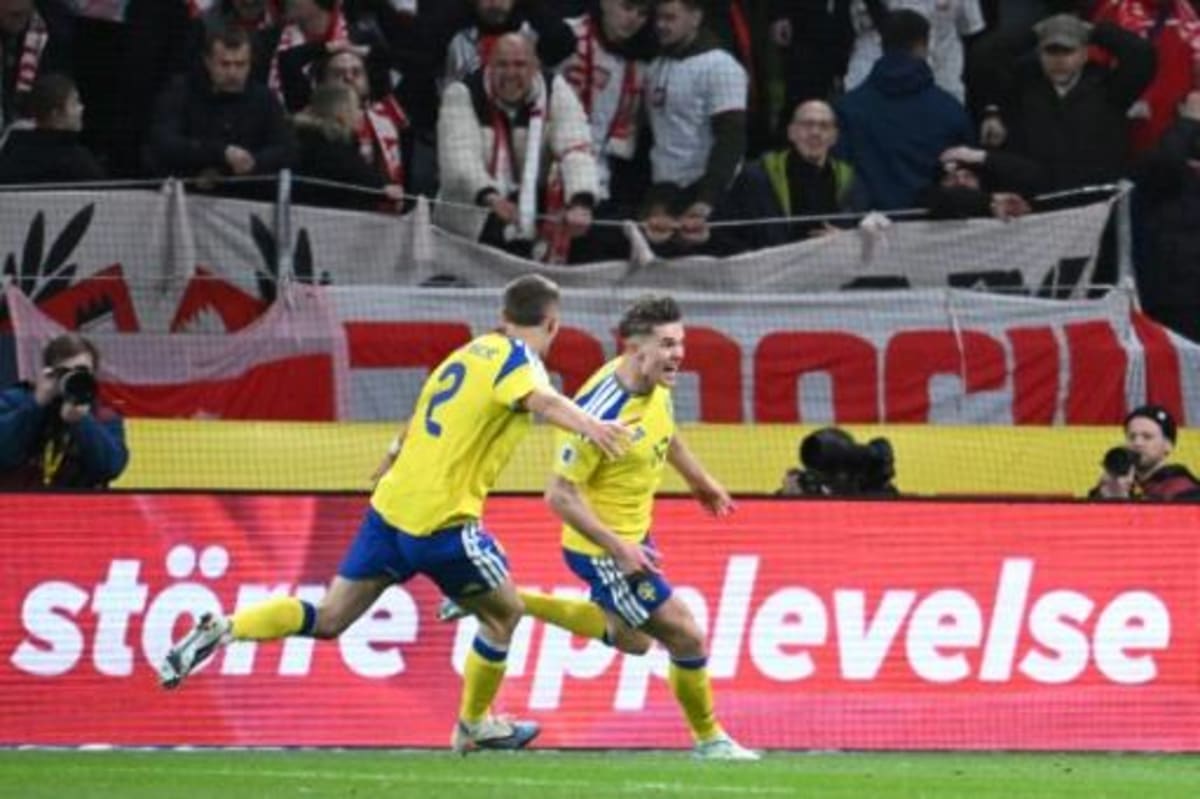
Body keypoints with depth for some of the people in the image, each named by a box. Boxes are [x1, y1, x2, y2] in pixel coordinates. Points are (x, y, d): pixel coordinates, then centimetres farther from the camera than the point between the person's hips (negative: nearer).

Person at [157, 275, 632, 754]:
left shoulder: (466, 354, 17)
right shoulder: (517, 361, -7)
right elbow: (538, 399, -32)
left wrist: (392, 463, 48)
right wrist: (587, 425, -51)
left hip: (392, 505, 7)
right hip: (443, 521, -7)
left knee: (328, 619, 9)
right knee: (504, 612, 14)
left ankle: (221, 630, -5)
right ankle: (473, 727, 24)